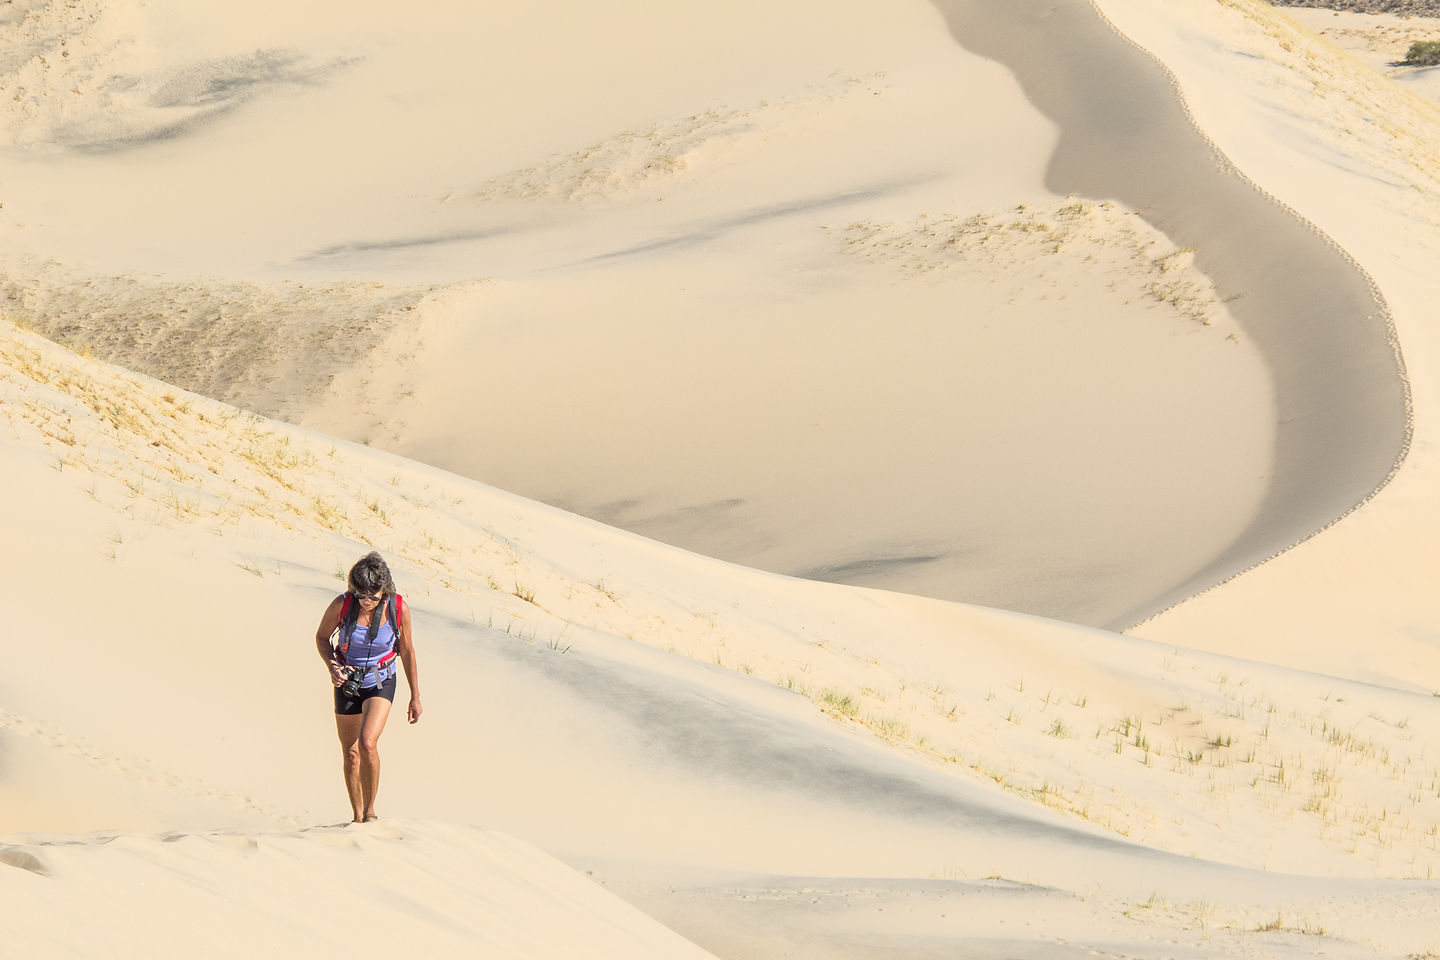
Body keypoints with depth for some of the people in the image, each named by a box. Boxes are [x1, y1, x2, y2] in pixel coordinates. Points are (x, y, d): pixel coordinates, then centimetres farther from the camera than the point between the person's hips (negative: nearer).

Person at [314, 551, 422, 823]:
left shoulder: (399, 609, -17)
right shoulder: (341, 605, -18)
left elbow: (407, 651, -1)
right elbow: (322, 637, 2)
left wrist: (415, 696, 5)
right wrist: (332, 666, -17)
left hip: (380, 684, -2)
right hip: (347, 683, 2)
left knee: (367, 743, -23)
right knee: (350, 754, 8)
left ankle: (370, 810, -8)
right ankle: (357, 816, 25)